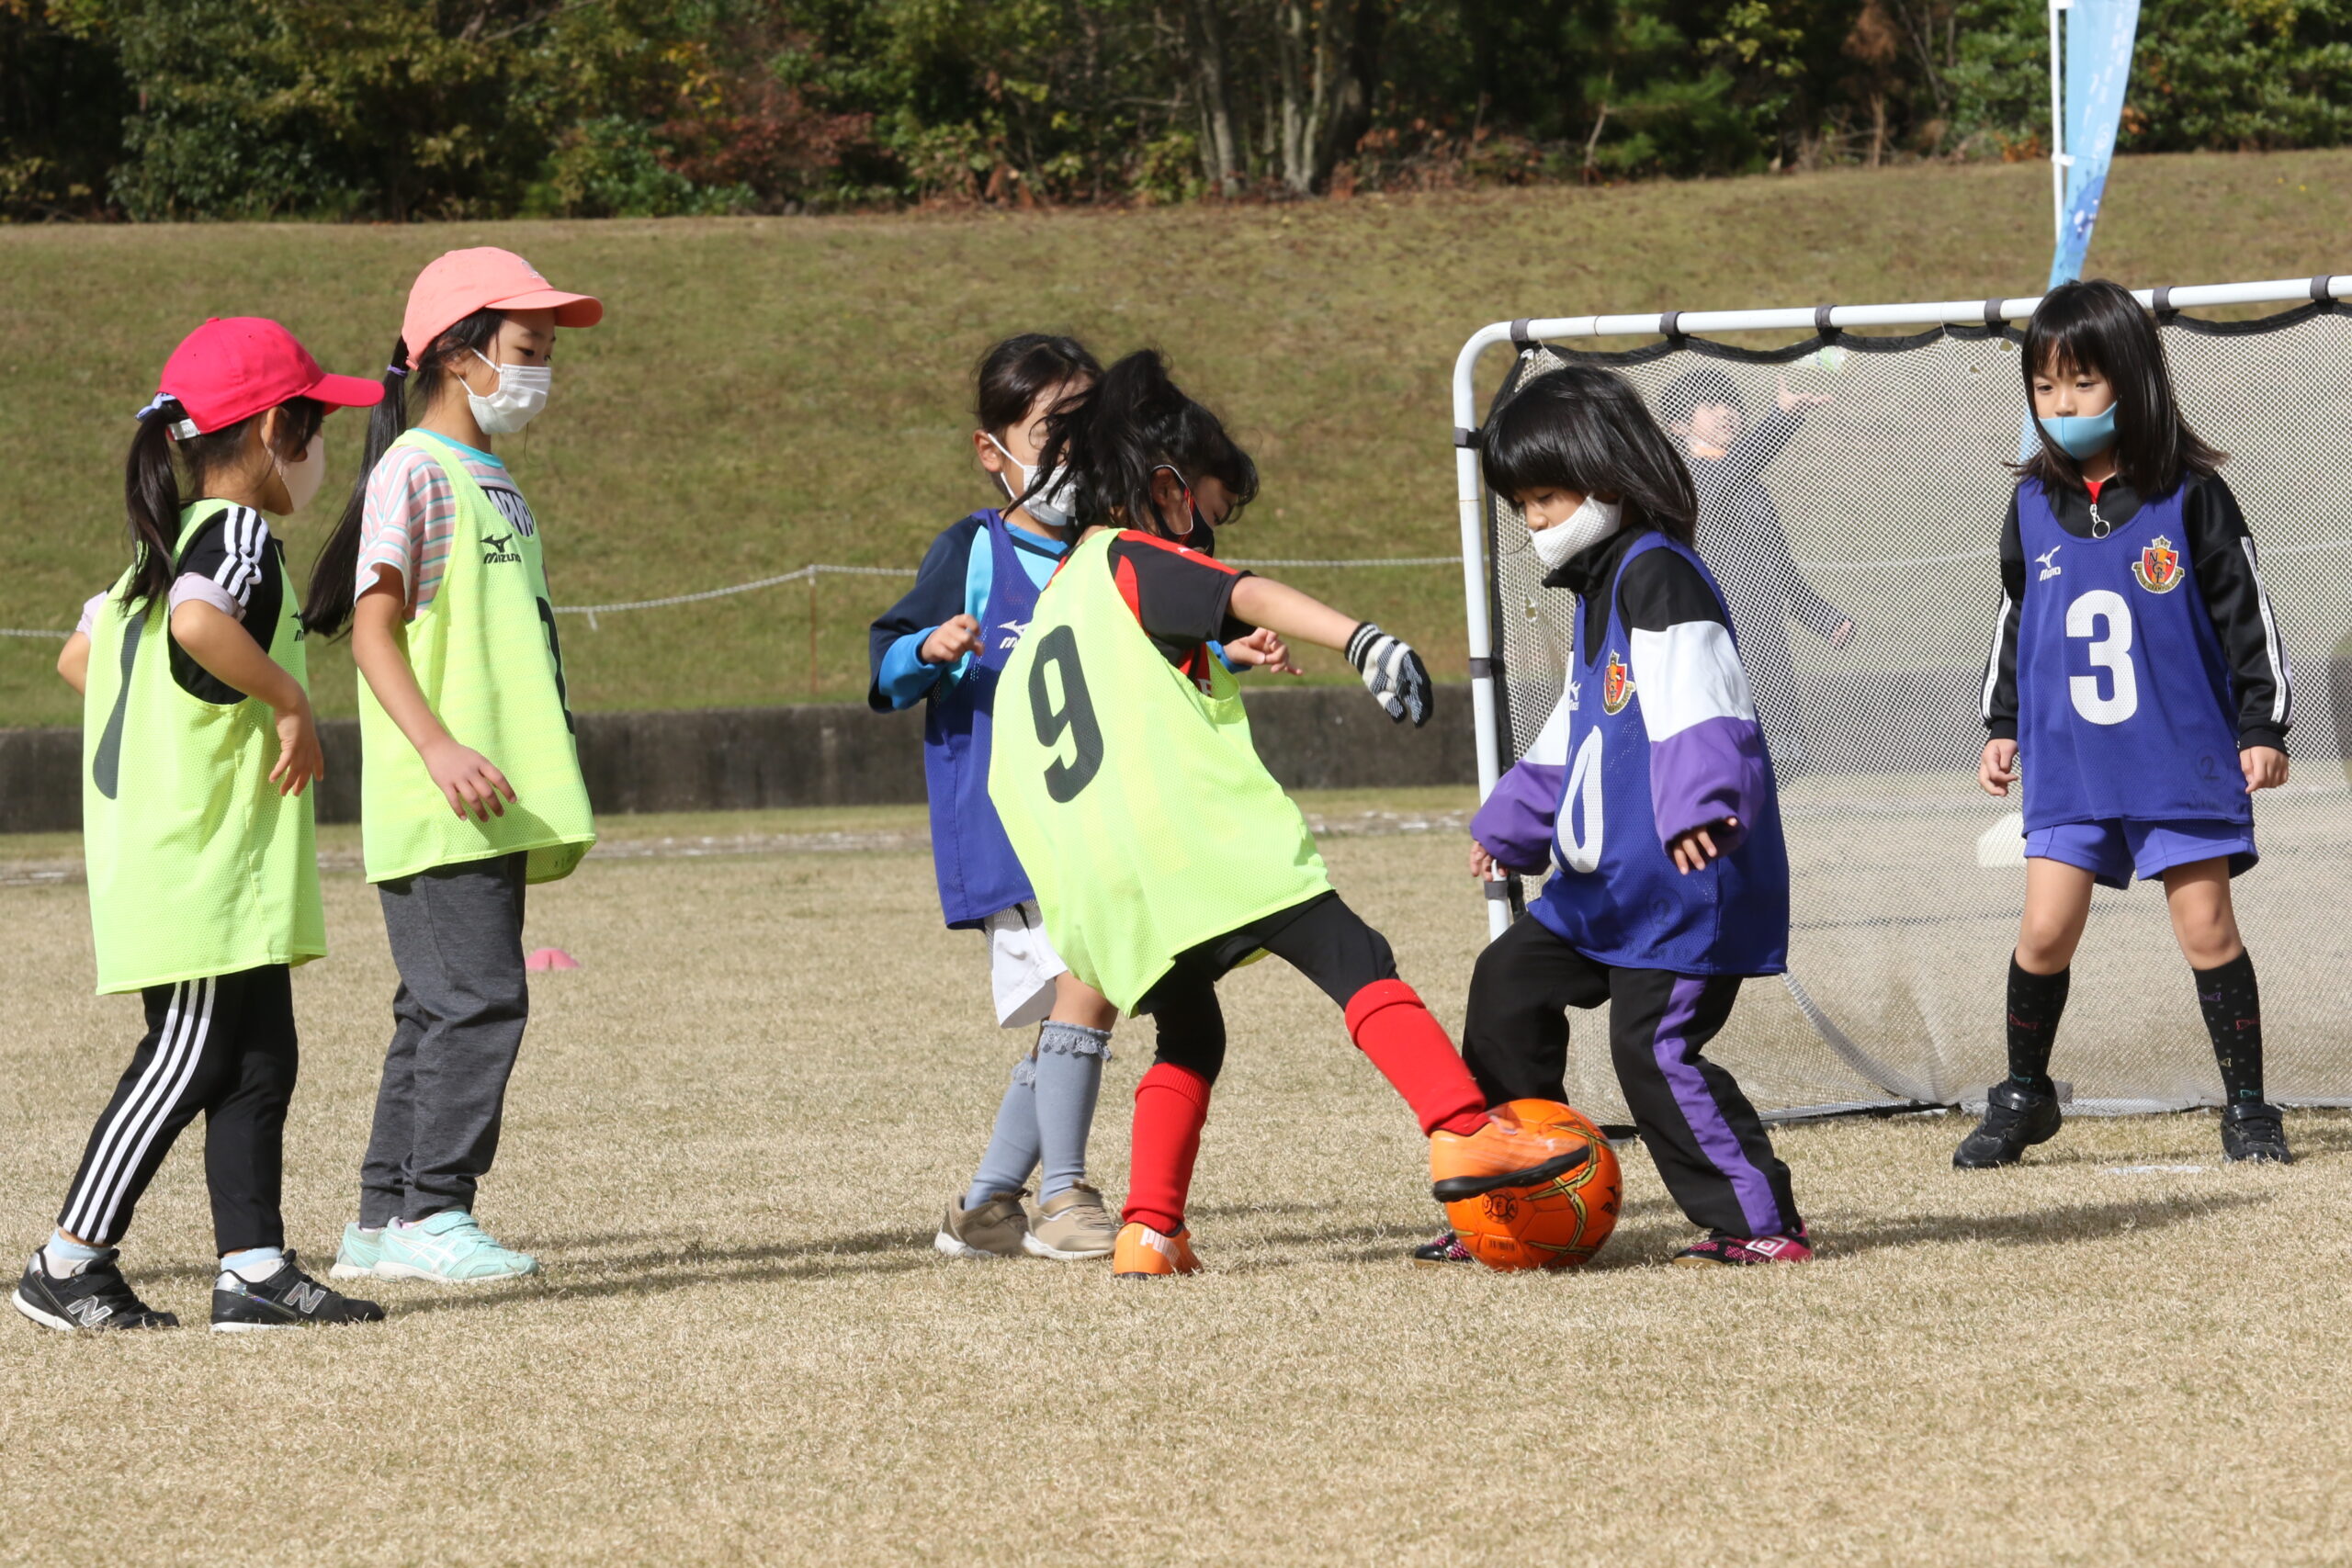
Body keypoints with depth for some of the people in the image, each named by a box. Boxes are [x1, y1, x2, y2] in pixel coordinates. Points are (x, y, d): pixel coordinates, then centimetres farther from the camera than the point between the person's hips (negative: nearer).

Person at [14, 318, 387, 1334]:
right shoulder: (242, 537, -13)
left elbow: (80, 658, 22)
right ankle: (69, 1265, -1)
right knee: (190, 1060, -5)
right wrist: (290, 697, -24)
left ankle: (255, 1268, 8)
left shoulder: (165, 542, 16)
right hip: (203, 860, -10)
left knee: (260, 1060, 9)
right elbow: (198, 620, -35)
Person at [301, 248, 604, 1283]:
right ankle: (429, 1213, -9)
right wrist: (439, 747, -27)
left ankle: (385, 1221, 15)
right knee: (478, 997, -13)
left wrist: (545, 795, 24)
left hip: (494, 803, 9)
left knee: (443, 1006, 11)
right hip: (437, 807, -9)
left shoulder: (493, 480, 19)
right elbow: (373, 625, -16)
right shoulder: (415, 472, -9)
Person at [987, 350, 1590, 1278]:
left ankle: (1149, 1231, 13)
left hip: (1098, 885, 7)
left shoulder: (1041, 623, 29)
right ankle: (1461, 1133, -28)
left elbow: (1009, 785, 30)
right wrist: (1359, 638, -30)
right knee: (1353, 959, -11)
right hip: (1197, 834, -7)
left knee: (1188, 1036, 24)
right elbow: (1246, 597, -15)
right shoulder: (1136, 561, 5)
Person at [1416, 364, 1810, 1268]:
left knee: (1653, 1044, -15)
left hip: (1686, 884, -11)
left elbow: (1697, 707, -29)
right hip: (1608, 881, 11)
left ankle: (1759, 1225, -8)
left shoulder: (1658, 576, -15)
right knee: (1507, 986, 15)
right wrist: (1512, 823, 31)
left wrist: (1697, 806, -42)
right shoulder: (1597, 589, 18)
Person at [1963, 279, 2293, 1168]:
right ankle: (2022, 1100, 16)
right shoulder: (2033, 505, 6)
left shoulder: (2189, 496, -5)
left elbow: (2247, 616, -1)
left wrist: (2263, 729, -4)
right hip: (2067, 769, 3)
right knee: (2046, 930, -2)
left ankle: (2247, 1110, 9)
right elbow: (2015, 623, 18)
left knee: (2208, 928, -1)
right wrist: (2001, 728, 16)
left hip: (2184, 760, -3)